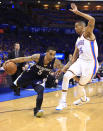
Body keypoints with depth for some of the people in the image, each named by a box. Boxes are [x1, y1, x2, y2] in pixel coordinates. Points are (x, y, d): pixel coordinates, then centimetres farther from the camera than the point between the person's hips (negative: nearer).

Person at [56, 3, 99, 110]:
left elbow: (92, 20, -29)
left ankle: (84, 99, 38)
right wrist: (63, 68, 9)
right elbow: (74, 59, 16)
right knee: (66, 76, -12)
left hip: (90, 64, -7)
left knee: (80, 86, 2)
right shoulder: (78, 41, 15)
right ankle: (63, 102, -5)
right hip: (80, 61, 7)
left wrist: (77, 12, -25)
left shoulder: (87, 34, -8)